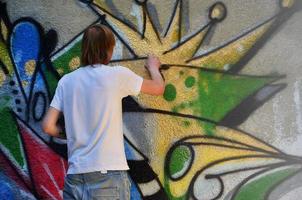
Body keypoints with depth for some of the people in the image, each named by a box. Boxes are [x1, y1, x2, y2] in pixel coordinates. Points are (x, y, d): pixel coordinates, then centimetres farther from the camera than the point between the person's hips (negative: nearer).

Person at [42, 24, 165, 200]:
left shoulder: (66, 81, 7)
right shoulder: (117, 74, -3)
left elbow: (48, 126, 5)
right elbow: (158, 88, 11)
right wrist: (153, 67, 33)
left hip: (74, 178, 4)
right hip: (108, 177, -4)